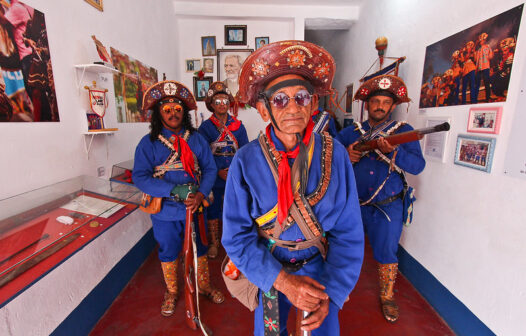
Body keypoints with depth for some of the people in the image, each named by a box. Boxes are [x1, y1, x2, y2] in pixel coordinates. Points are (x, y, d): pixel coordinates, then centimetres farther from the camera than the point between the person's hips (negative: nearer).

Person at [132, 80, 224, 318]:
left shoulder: (196, 139, -2)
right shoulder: (148, 143, -8)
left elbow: (210, 169, -6)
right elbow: (139, 177, -15)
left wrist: (200, 194, -23)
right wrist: (175, 190, -27)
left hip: (195, 208, 2)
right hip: (165, 211, -1)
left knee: (199, 249, 18)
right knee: (168, 253, 19)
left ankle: (204, 286, 44)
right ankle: (171, 292, 45)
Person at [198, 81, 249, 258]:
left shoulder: (238, 125, 5)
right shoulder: (205, 127, -1)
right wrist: (218, 171, -14)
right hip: (214, 177, -1)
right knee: (213, 209, 9)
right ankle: (214, 242, 28)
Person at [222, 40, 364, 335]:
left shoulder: (334, 154, -17)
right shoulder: (246, 161, -20)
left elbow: (348, 232, -12)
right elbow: (237, 237, -16)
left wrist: (331, 292, -20)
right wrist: (282, 281, -25)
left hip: (321, 269, 1)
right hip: (268, 273, 0)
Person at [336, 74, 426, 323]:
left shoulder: (403, 131, -2)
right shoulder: (351, 132, 4)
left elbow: (417, 166, -14)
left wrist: (392, 151, -31)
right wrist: (344, 155, -17)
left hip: (387, 207, -2)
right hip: (353, 204, 2)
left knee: (386, 254, 11)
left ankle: (387, 298, 37)